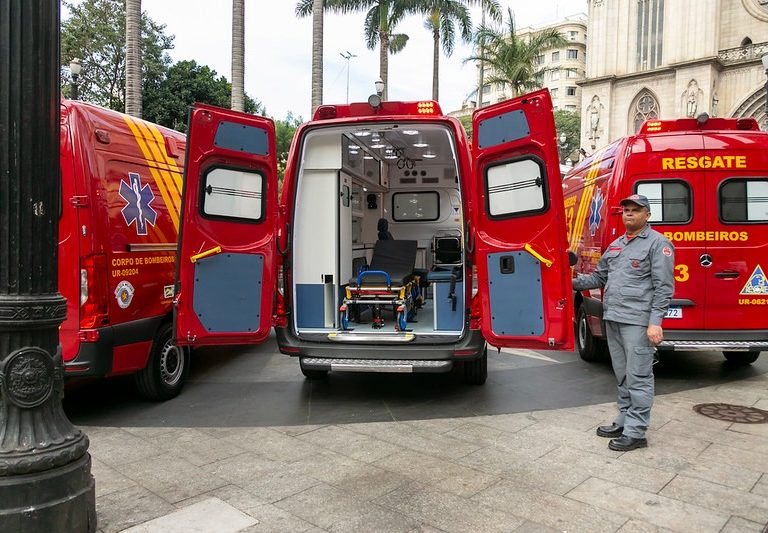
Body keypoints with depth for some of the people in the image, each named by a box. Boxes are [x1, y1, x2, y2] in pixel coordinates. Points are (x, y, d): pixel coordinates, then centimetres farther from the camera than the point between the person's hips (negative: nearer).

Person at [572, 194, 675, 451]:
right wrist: (573, 283, 9)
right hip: (612, 319, 8)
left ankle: (635, 432, 6)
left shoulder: (658, 242, -4)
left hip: (637, 321, -7)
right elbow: (599, 277, 23)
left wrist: (655, 321, -17)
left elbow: (664, 286, -10)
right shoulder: (616, 244, 17)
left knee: (638, 377, -2)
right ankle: (624, 421, 27)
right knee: (623, 376, 16)